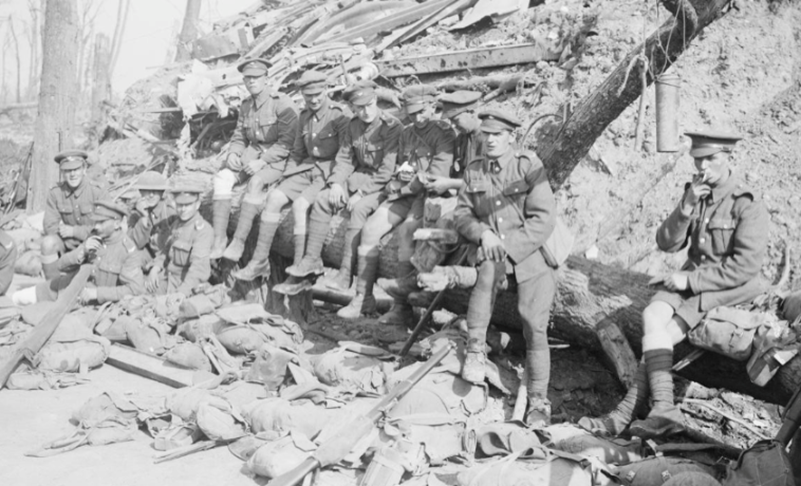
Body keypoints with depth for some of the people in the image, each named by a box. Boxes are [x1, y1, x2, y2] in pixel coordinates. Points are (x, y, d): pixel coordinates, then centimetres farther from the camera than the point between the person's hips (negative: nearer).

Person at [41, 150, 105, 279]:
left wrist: (74, 231, -26)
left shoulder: (96, 192, -16)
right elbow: (50, 226, -10)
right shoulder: (55, 194, -10)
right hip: (69, 243, 2)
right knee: (48, 242, -27)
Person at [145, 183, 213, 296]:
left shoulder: (203, 229, -17)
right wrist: (155, 268, -4)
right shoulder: (175, 223, 9)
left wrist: (182, 292, -38)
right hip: (168, 277, 7)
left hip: (188, 282, -7)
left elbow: (199, 265, -27)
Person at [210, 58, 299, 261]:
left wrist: (262, 161, -23)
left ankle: (238, 242, -34)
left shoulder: (281, 103, -9)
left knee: (256, 182, -35)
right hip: (252, 153, 6)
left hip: (278, 158, -6)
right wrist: (233, 154, -7)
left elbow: (287, 142, -15)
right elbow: (239, 137, 16)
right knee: (222, 177, -19)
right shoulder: (246, 106, 13)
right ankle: (219, 239, -23)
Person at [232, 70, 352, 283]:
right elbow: (298, 152, 21)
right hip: (309, 169, 7)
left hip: (331, 172, -7)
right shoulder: (305, 116, 12)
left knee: (300, 204, -27)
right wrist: (286, 178, 11)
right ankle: (260, 261, -8)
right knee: (274, 196, -12)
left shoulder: (341, 115, -11)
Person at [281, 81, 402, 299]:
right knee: (322, 200, -10)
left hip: (382, 184, -7)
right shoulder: (354, 126, 6)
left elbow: (388, 170, -20)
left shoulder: (392, 127, -16)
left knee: (359, 209, -33)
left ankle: (345, 274, -30)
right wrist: (336, 183, -8)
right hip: (359, 176, 7)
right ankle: (312, 259, -3)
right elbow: (344, 158, 11)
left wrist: (361, 193, -22)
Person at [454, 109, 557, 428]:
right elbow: (461, 215, 8)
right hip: (492, 252, 2)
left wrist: (509, 246, -19)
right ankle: (475, 350, -27)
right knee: (488, 270, -35)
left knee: (534, 323, -11)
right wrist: (482, 233, -13)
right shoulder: (474, 171, 8)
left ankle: (538, 401, 3)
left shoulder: (528, 166, -3)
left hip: (530, 251, -1)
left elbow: (543, 219, -10)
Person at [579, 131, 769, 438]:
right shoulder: (694, 192, 9)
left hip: (727, 290, -6)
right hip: (690, 280, 6)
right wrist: (687, 207, -13)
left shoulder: (748, 205, -11)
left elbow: (744, 267, -18)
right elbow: (667, 244, 3)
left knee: (660, 335, -23)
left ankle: (628, 412, -20)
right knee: (652, 316, -24)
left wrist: (689, 280, -17)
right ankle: (663, 409, -29)